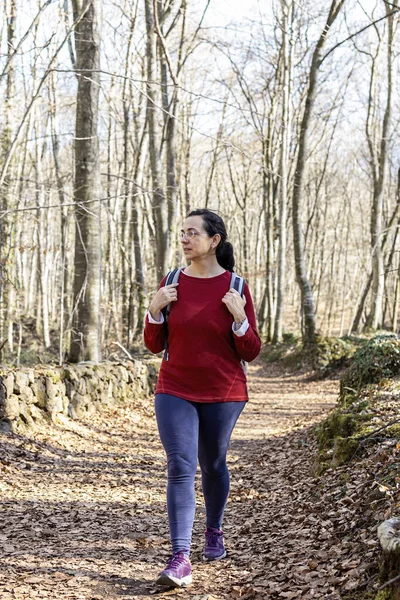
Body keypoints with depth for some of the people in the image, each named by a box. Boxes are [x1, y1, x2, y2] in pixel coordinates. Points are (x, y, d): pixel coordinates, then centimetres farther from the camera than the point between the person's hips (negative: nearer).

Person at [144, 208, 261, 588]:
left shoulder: (235, 286, -6)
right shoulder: (172, 283, 0)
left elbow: (250, 352, -5)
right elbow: (154, 345, 4)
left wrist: (239, 317, -21)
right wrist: (155, 310, -12)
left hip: (223, 393, -1)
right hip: (175, 391, 1)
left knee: (213, 466, 16)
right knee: (180, 469, -11)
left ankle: (214, 531, 42)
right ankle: (180, 559, -13)